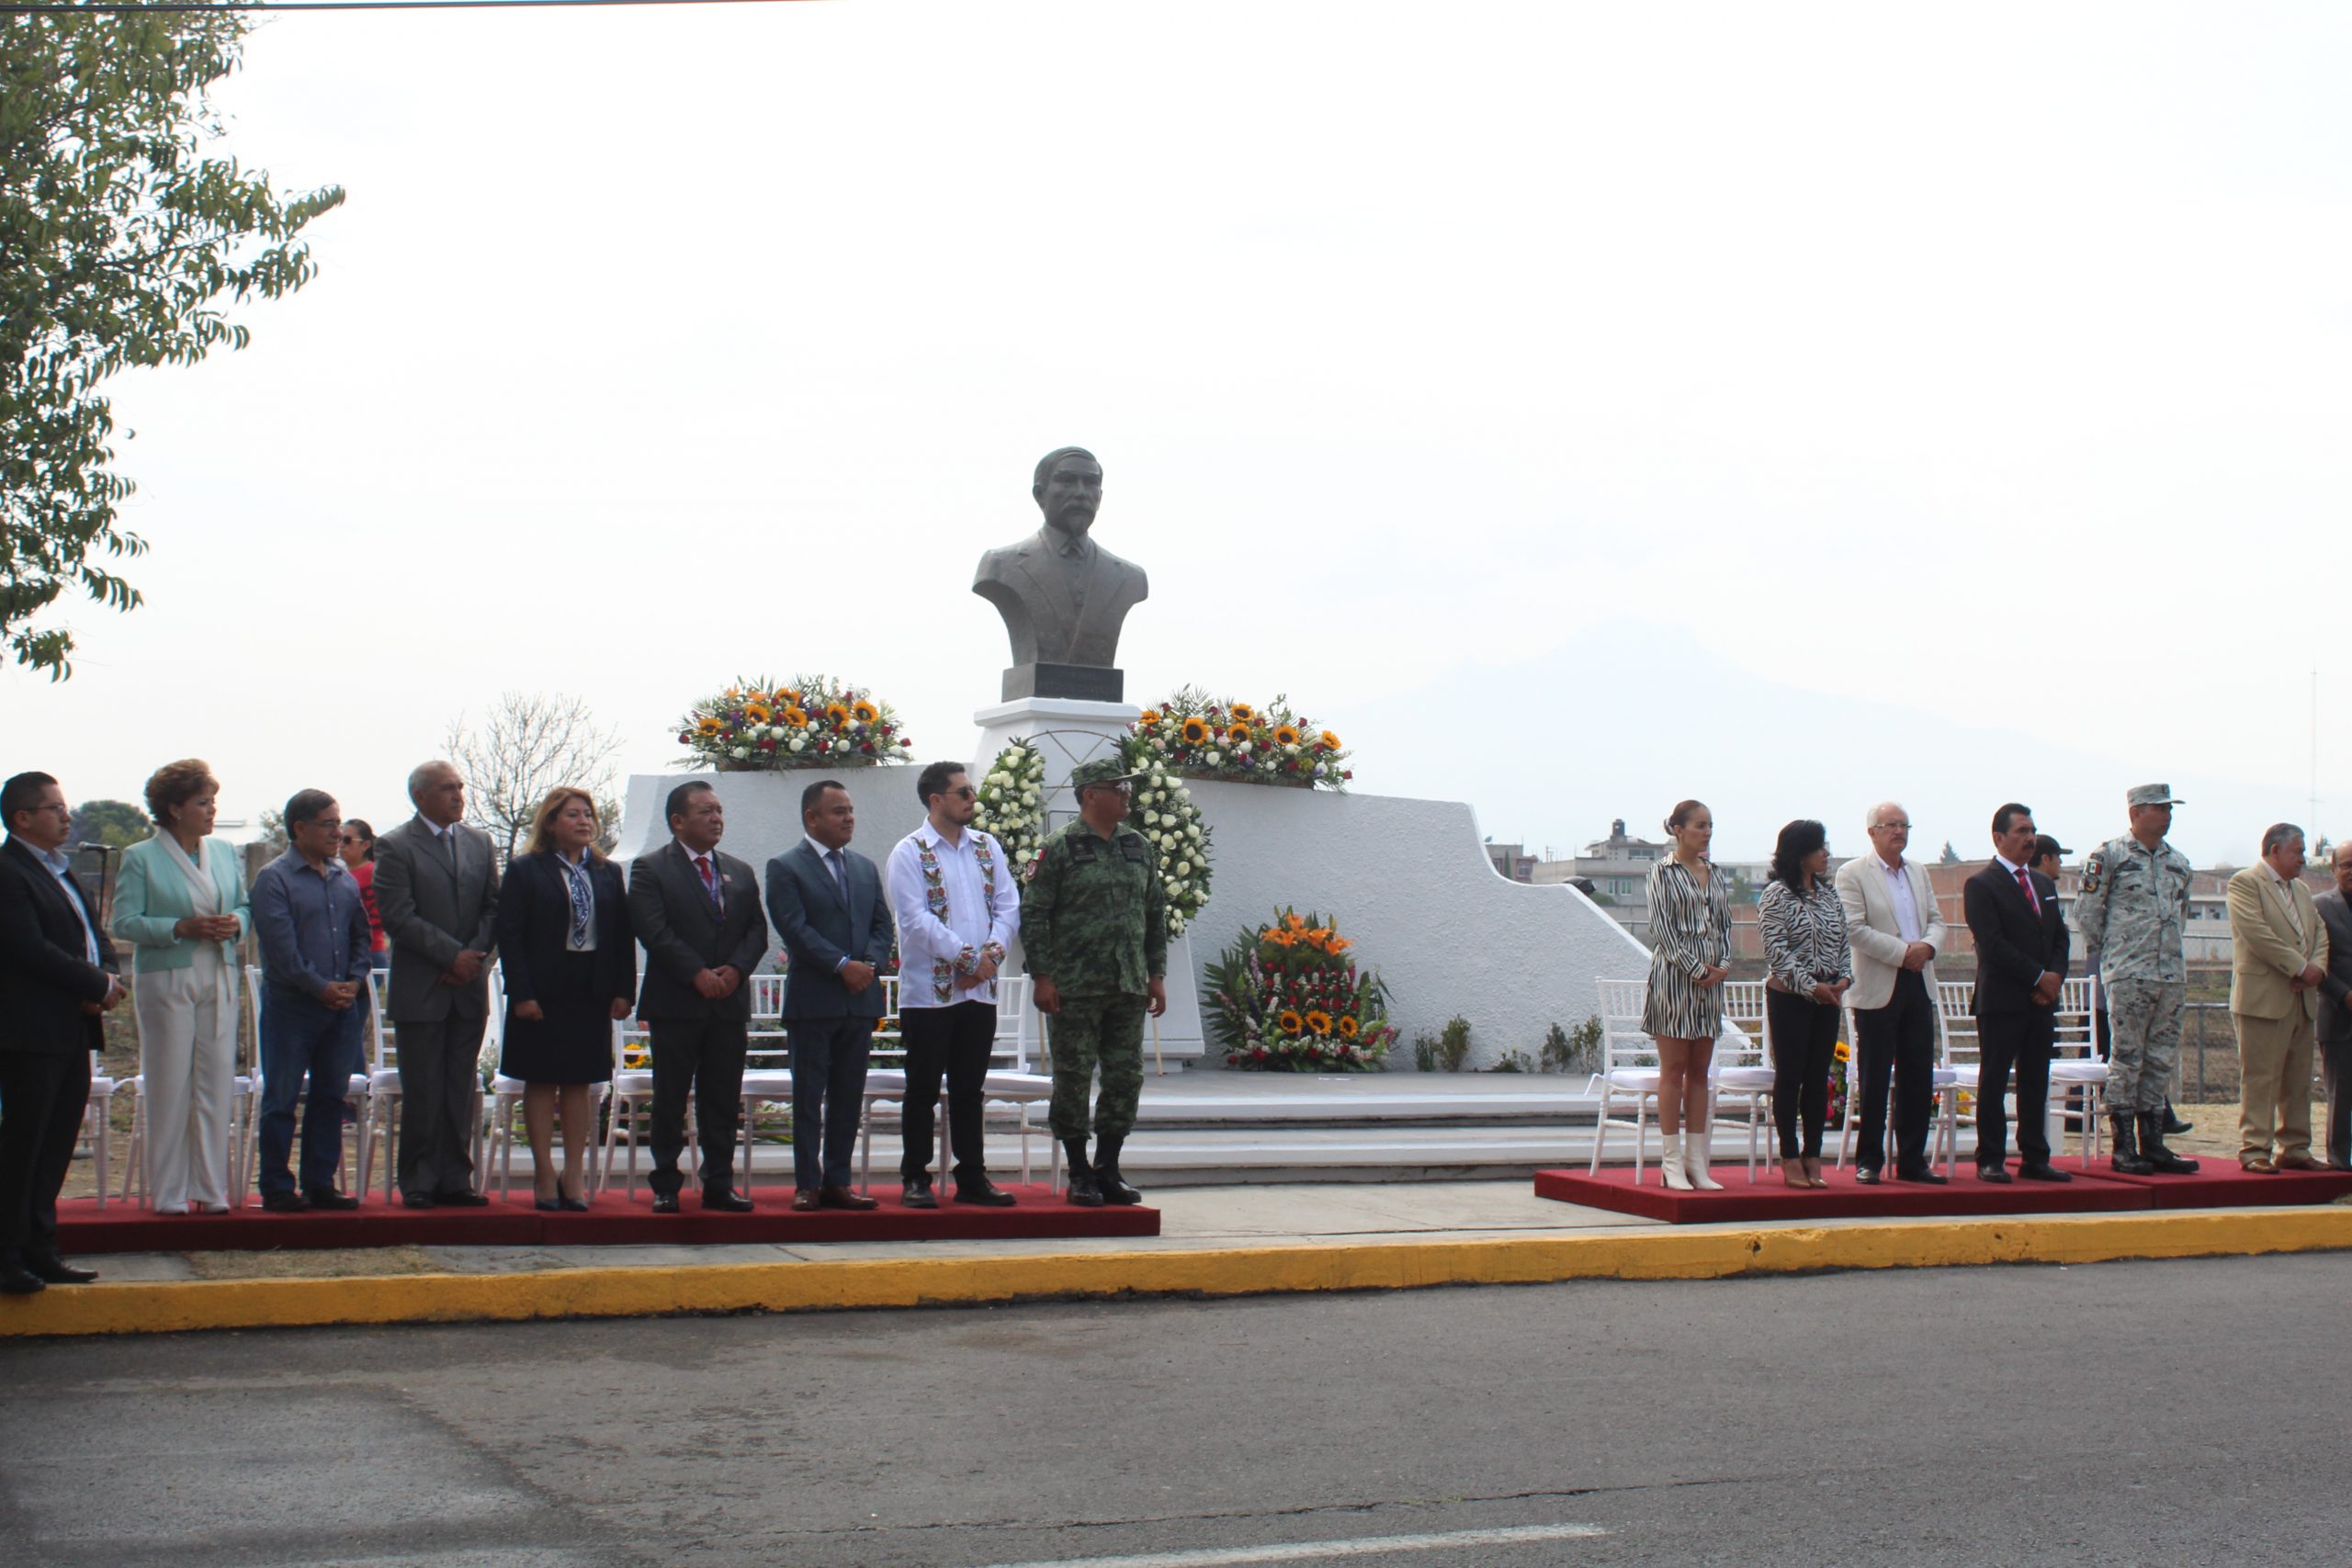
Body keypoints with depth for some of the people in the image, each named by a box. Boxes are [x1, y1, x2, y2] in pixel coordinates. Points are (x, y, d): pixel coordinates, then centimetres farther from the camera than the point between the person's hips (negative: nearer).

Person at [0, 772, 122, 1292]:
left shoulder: (61, 871, 19)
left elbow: (93, 935, 19)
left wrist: (107, 976, -2)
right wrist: (97, 986, -13)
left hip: (73, 1032, 9)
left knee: (57, 1145, 12)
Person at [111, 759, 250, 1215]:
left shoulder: (224, 853, 13)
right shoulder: (140, 858, -2)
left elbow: (245, 906, 17)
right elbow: (125, 922, -8)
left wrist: (235, 923, -6)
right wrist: (183, 928, -18)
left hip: (218, 980, 4)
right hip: (166, 981, -4)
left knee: (217, 1085, 3)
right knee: (170, 1088, -1)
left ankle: (210, 1188, 10)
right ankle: (169, 1192, 7)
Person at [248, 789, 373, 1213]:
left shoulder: (344, 880, 14)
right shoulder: (274, 878, -6)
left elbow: (361, 935, 16)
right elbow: (281, 947, -12)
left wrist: (354, 981, 0)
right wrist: (320, 988, -13)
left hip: (342, 1006, 6)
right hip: (291, 1006, -6)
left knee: (330, 1098, 9)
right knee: (281, 1100, 0)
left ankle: (321, 1184, 16)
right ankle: (277, 1189, 6)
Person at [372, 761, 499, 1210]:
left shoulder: (479, 843, 13)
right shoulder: (395, 847, -4)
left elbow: (493, 908, 10)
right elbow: (398, 917, -11)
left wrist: (475, 955, -6)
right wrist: (452, 955, -14)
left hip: (469, 987, 5)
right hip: (420, 991, -5)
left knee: (461, 1091, 6)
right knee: (422, 1092, -1)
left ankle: (455, 1179, 12)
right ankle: (418, 1183, 7)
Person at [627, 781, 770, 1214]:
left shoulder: (740, 872, 17)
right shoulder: (650, 869, 0)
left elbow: (757, 930, 11)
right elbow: (652, 930, -11)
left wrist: (737, 969, -8)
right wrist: (697, 974, -17)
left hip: (730, 1002, 5)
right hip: (676, 1003, -4)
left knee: (724, 1100, 6)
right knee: (670, 1098, 0)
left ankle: (719, 1184, 12)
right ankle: (665, 1187, 6)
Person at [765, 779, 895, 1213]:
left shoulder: (865, 868, 17)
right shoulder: (785, 867, -2)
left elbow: (882, 925, 13)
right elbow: (795, 929, -12)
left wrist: (871, 964, -7)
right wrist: (842, 965, -18)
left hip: (860, 999, 6)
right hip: (812, 1000, -5)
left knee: (849, 1096, 7)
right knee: (809, 1096, 0)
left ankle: (837, 1182, 12)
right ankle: (807, 1184, 4)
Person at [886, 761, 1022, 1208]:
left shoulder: (986, 847, 12)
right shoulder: (910, 853, -5)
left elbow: (1008, 905, 8)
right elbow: (916, 919, -14)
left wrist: (992, 953, -9)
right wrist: (968, 958, -14)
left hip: (980, 989, 5)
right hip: (928, 991, -5)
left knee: (969, 1088, 11)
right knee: (923, 1088, 2)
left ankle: (972, 1178, 16)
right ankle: (915, 1179, 8)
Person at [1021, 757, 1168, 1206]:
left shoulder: (1140, 848, 12)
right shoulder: (1060, 848, -5)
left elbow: (1155, 915, 17)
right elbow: (1032, 915, -6)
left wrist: (1157, 974, 12)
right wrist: (1041, 976, -11)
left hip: (1130, 987, 5)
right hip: (1076, 988, -5)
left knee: (1126, 1079, 6)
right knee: (1074, 1080, 0)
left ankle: (1108, 1170, 17)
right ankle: (1079, 1173, 9)